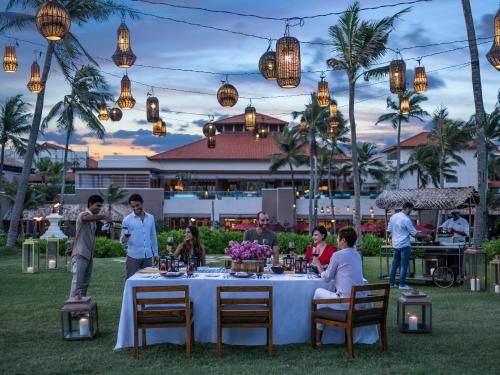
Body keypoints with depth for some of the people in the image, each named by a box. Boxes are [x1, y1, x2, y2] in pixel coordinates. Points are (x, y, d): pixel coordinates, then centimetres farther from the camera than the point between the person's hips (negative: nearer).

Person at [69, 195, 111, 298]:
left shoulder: (94, 219, 18)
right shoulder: (82, 215, -8)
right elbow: (85, 218, -33)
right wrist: (103, 216, -37)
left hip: (89, 255, 8)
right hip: (80, 255, -8)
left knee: (85, 283, 8)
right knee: (77, 282, -11)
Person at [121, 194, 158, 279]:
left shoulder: (150, 218, 8)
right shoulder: (127, 220, -2)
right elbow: (122, 238, 0)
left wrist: (155, 253, 13)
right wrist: (123, 240, -24)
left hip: (148, 256, 3)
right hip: (133, 256, -3)